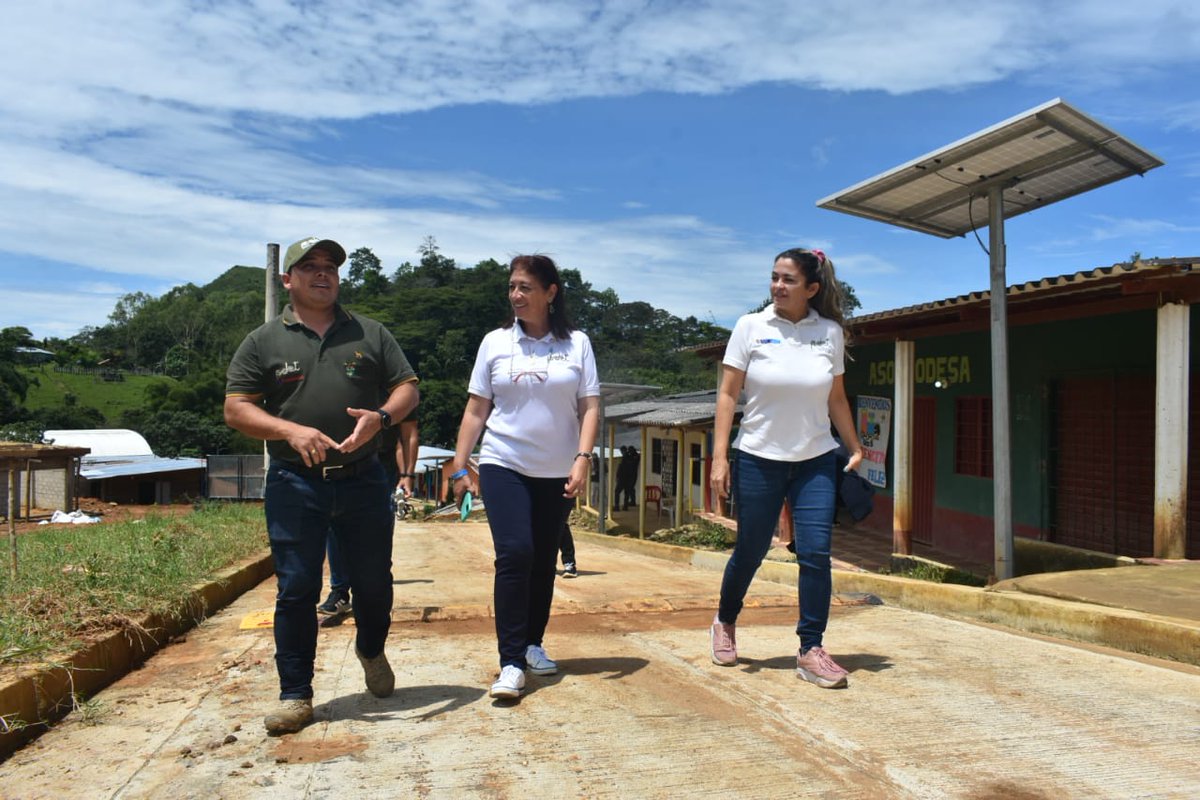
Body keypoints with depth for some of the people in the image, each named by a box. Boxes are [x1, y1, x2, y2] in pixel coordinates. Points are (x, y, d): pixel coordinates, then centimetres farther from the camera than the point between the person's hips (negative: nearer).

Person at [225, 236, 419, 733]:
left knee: (373, 580, 12)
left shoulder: (370, 334, 10)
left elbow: (407, 388, 9)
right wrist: (290, 431, -17)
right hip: (294, 485, -2)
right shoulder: (263, 342, 5)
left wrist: (381, 416, -13)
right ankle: (295, 696, 14)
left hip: (363, 480, 2)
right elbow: (236, 409, 0)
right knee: (296, 590, 1)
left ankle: (371, 651, 41)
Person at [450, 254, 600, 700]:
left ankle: (533, 644, 27)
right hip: (504, 467, -1)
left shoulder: (576, 344, 3)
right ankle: (511, 663, -9)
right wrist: (459, 468, 1)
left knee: (544, 563, 9)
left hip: (557, 474, 1)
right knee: (514, 555, -14)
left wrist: (583, 459, -12)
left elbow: (590, 407, 0)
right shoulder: (496, 342, 4)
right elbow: (476, 411, 6)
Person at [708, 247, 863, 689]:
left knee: (816, 553, -7)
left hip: (815, 461, 2)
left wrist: (854, 447, 8)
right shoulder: (751, 327, -5)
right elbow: (727, 394, -5)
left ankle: (811, 651, 6)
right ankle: (725, 623, 35)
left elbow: (836, 398, 11)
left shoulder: (830, 332, 1)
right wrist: (719, 457, -11)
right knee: (749, 552, 8)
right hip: (758, 458, -1)